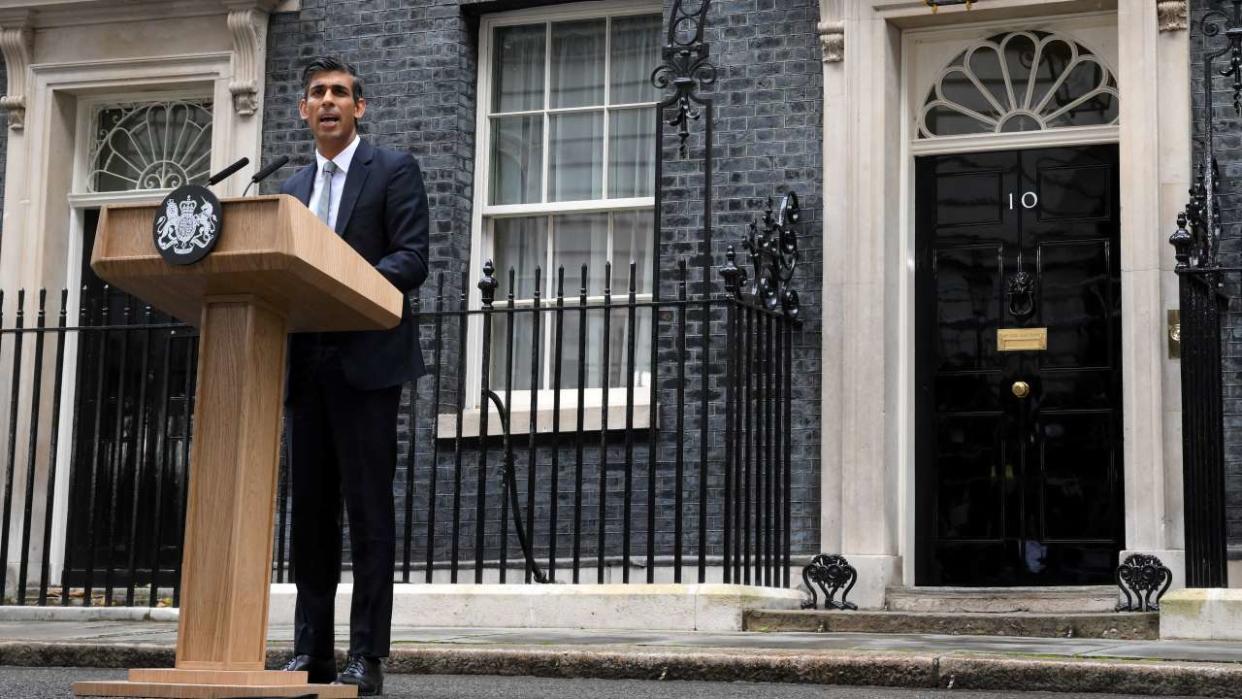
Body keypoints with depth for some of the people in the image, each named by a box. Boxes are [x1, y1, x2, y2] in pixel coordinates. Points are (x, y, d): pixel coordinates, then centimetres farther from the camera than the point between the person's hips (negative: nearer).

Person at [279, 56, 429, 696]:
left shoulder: (393, 170, 3)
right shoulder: (293, 189, 20)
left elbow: (411, 259, -7)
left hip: (366, 360, -6)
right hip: (306, 364, 6)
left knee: (368, 509, -6)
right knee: (310, 510, 6)